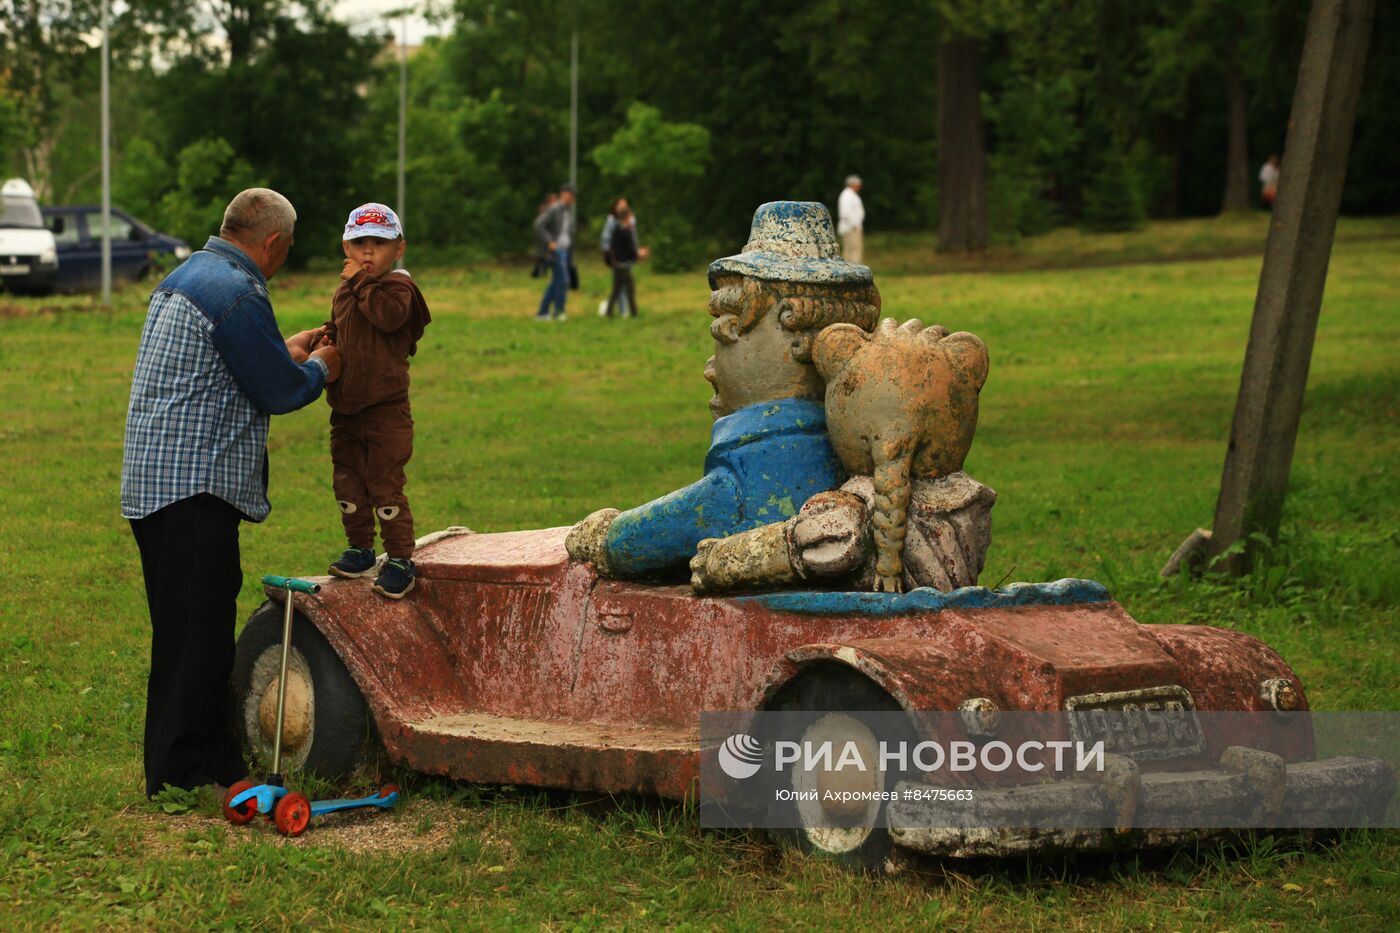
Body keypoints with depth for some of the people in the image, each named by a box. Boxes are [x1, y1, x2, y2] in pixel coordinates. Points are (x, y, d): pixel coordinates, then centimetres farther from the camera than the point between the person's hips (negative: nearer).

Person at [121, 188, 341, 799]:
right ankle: (177, 777, -4)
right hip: (193, 488, -10)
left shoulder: (184, 277, 17)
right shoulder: (237, 292, -15)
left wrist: (285, 352, 38)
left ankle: (218, 759, 23)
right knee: (195, 631, -6)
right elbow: (279, 391, -11)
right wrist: (320, 370, 9)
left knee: (200, 627, 15)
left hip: (154, 481, 10)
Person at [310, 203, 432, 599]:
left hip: (385, 407, -8)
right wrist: (324, 339, 3)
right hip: (346, 406, 8)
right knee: (347, 481, 15)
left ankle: (401, 560, 0)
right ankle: (360, 549, 30)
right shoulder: (345, 291, 13)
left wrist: (361, 282, -21)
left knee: (384, 485, -8)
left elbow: (389, 315, -29)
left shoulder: (398, 286, -9)